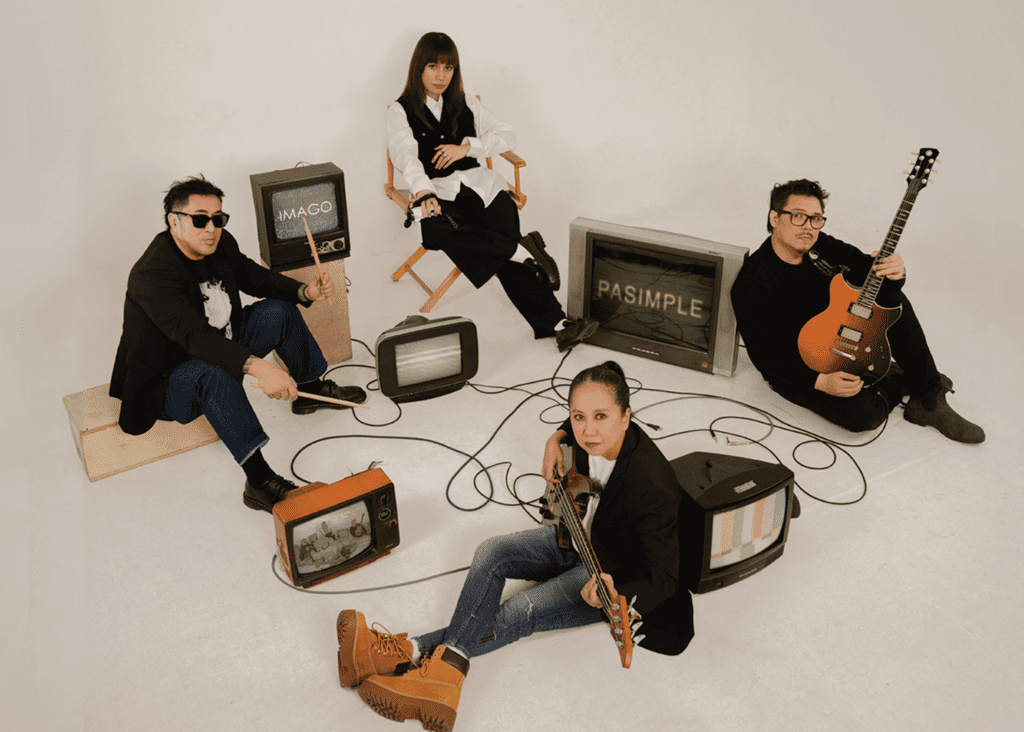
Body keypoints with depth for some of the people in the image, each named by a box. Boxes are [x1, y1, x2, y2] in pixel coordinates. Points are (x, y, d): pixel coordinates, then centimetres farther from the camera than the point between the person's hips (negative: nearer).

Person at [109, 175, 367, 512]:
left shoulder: (220, 244, -6)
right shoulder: (153, 273, -30)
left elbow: (254, 276, 10)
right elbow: (195, 336, -42)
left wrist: (305, 291, -9)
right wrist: (257, 366, -55)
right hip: (168, 382, -9)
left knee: (279, 310, 4)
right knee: (214, 372, -40)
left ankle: (311, 389, 23)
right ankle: (260, 481, -43)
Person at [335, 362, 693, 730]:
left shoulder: (652, 487, -37)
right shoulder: (589, 436, -16)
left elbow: (662, 579, -33)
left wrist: (615, 598, -53)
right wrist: (556, 440, -8)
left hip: (614, 576, -7)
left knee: (517, 614, -20)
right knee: (491, 553, -15)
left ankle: (411, 653, -15)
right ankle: (446, 667, -23)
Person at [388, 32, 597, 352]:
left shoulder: (466, 102, 19)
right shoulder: (401, 111, 8)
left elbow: (506, 136, 13)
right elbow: (406, 156, -11)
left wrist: (466, 147, -4)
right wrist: (424, 191, -32)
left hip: (481, 185, 2)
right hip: (439, 195, -2)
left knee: (508, 255, -24)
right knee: (441, 231, -40)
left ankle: (554, 324, -33)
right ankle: (525, 250, -35)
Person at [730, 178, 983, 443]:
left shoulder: (821, 247, -4)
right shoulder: (752, 284, -26)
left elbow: (868, 270, 3)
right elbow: (763, 355, -24)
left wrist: (893, 272, -23)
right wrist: (820, 381, -31)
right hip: (797, 370, -7)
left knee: (892, 297, -10)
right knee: (862, 413, -29)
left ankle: (929, 400, -4)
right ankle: (898, 381, 7)